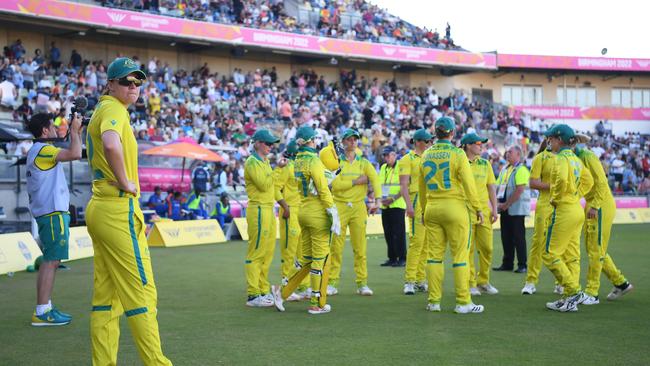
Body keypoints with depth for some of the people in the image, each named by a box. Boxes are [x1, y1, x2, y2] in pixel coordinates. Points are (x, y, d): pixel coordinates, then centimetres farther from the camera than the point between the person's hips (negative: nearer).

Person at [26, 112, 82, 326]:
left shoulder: (38, 151, 19)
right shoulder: (42, 150, -13)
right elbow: (75, 154, -25)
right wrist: (74, 130, -12)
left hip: (49, 213, 11)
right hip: (53, 212, -11)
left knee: (50, 261, 14)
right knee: (51, 261, -11)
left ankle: (46, 307, 19)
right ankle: (41, 313, -12)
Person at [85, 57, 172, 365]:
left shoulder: (101, 110, 19)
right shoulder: (114, 109, -11)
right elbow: (111, 144, -34)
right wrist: (125, 183, -21)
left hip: (99, 207, 10)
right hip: (118, 209, -10)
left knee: (106, 295, 10)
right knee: (141, 292, -6)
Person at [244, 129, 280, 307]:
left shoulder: (265, 161, 18)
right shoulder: (252, 162, -10)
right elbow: (264, 185, -19)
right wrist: (276, 171, -11)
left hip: (268, 210, 9)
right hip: (258, 210, -9)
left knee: (268, 253, 13)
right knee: (256, 253, -7)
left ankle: (263, 291, 21)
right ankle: (253, 296, -4)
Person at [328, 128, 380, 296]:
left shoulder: (363, 162, 10)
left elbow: (375, 180, -4)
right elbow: (335, 185, -10)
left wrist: (376, 200, -19)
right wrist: (356, 181, -10)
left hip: (358, 207, 2)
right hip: (339, 206, -2)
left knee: (360, 247, 0)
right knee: (336, 247, -2)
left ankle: (362, 283, 6)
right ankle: (332, 283, 3)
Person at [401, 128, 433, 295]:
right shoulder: (408, 159, -3)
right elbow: (403, 185, -10)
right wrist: (409, 205, -20)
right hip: (417, 201, -7)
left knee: (427, 243, 8)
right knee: (416, 242, -13)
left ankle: (420, 280, 15)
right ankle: (409, 281, -9)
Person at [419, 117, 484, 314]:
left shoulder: (426, 155, 7)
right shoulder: (458, 154, -8)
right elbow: (469, 184, -11)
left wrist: (424, 210, 25)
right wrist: (478, 208, -2)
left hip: (432, 209, 5)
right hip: (454, 208, -5)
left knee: (434, 254, 8)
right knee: (460, 255, 0)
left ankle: (434, 301, 10)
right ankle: (463, 302, 1)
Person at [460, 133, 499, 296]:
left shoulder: (485, 163, 12)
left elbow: (491, 187, 14)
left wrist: (494, 209, 6)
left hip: (484, 210, 5)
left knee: (487, 247, 4)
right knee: (468, 248, -1)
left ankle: (483, 282, 18)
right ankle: (470, 284, 7)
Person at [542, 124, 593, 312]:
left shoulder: (561, 158, -13)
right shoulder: (575, 159, 14)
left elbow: (562, 180, -30)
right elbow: (588, 181, 23)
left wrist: (555, 198, -16)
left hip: (564, 210, -9)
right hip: (577, 210, 9)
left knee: (550, 254, -3)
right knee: (571, 255, 10)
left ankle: (574, 291, -5)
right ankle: (570, 298, 12)